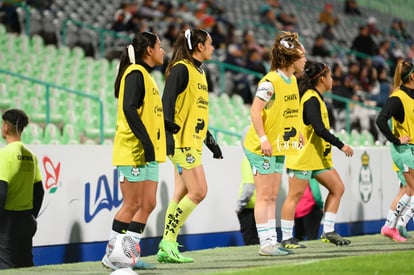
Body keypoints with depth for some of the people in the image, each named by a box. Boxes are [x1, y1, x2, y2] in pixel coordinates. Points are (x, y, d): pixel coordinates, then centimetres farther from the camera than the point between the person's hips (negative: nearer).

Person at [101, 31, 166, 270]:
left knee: (148, 204, 7)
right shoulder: (135, 74, -11)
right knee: (132, 205, -6)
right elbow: (129, 109, -21)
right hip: (133, 151, -9)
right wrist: (146, 141, -25)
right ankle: (112, 255, 2)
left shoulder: (146, 75, 19)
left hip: (148, 153, 9)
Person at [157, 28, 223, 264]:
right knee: (198, 191, -12)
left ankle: (168, 247, 9)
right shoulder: (181, 69, -10)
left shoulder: (199, 72, 19)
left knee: (182, 193, 7)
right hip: (182, 141, -9)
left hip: (193, 141, 9)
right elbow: (167, 102, -18)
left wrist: (210, 139, 26)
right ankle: (168, 242, -7)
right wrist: (169, 132, -27)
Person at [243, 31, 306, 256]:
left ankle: (272, 241, 14)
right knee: (264, 196, -4)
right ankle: (265, 243, -2)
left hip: (279, 147, 9)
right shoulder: (271, 81, -18)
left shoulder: (292, 80, 9)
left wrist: (295, 133, 13)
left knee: (272, 197, 11)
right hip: (262, 147, -9)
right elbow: (255, 111, -20)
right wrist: (263, 138, -24)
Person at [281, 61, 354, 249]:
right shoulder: (311, 99, -16)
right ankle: (286, 238, 0)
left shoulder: (315, 98, 15)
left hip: (318, 156, 10)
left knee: (337, 188, 6)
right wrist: (341, 145, -21)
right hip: (303, 157, -10)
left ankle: (328, 232, 8)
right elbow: (319, 129, -25)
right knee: (295, 195, -4)